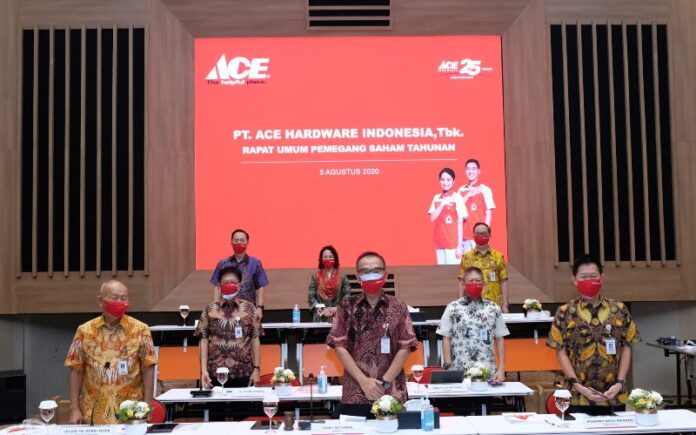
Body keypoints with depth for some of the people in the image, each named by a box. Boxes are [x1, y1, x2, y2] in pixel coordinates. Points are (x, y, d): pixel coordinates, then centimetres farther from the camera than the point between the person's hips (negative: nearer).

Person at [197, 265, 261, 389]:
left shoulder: (249, 309, 4)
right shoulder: (210, 310, 5)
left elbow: (255, 339, 4)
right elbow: (203, 340, 3)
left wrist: (256, 369, -1)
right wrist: (204, 370, -5)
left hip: (244, 374, 0)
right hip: (216, 373, 0)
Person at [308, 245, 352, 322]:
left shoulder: (342, 277, 7)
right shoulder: (315, 277, 9)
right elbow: (311, 297, 3)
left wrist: (337, 309, -13)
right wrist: (322, 310, -11)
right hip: (320, 318, 0)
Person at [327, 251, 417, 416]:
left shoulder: (398, 307, 3)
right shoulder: (347, 306, 3)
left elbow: (405, 347, 0)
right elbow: (339, 346, 0)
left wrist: (385, 382, -8)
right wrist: (363, 381, -9)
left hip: (392, 395, 0)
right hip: (354, 396, 0)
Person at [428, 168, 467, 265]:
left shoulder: (457, 198, -5)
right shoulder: (436, 198, 9)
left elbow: (460, 222, -5)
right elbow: (432, 218, 2)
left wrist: (459, 245, -9)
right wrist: (442, 204, -11)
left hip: (453, 243, -4)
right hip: (439, 243, 4)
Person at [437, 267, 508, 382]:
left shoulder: (493, 309, 6)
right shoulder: (453, 308, 1)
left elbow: (500, 339, 9)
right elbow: (446, 338, 3)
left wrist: (501, 369, 4)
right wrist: (448, 366, -3)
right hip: (459, 371, -1)